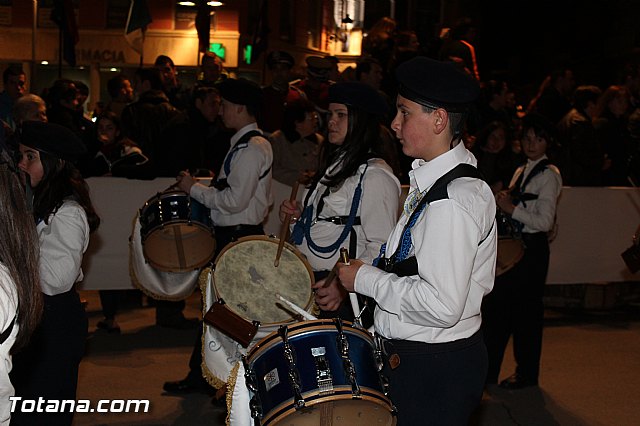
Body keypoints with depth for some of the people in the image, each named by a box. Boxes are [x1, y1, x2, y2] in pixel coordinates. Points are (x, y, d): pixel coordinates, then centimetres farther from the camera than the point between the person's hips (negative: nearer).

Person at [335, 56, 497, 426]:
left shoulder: (454, 200, -23)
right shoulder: (431, 179, 7)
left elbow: (442, 306, -29)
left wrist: (365, 279, -17)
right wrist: (348, 282, 7)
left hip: (437, 368, -9)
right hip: (410, 355, 9)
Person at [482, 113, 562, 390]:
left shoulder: (549, 175, -9)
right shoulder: (521, 172, 16)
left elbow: (544, 221, -16)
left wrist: (512, 208, -18)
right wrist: (503, 203, 4)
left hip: (532, 248, -8)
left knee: (526, 310, 1)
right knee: (495, 306, 9)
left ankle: (527, 373, 15)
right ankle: (488, 371, 20)